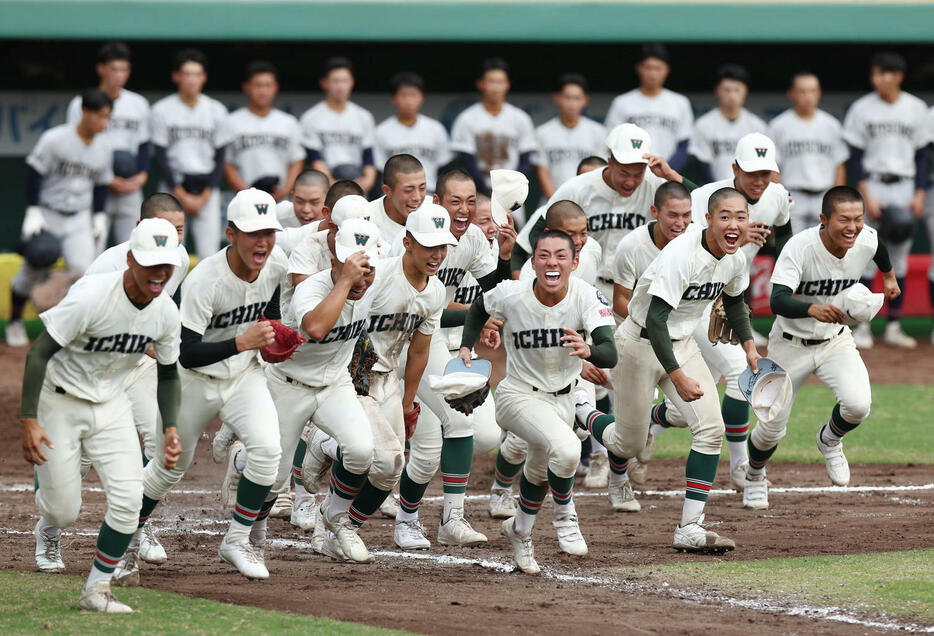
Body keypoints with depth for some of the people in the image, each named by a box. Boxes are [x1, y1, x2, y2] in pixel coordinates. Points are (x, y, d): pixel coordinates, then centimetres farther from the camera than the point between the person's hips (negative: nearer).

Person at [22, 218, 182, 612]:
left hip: (112, 405, 5)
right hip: (60, 402, -5)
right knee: (64, 510, -1)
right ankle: (48, 529, 39)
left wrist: (170, 428, -4)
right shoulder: (90, 297, -28)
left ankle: (97, 590, 3)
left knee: (127, 498, -12)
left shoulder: (166, 313, -9)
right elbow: (40, 353, -24)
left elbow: (167, 372, 9)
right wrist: (29, 420, -29)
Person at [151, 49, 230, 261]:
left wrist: (205, 196, -4)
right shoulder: (162, 110, 0)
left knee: (209, 254, -6)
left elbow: (220, 158, 6)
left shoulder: (217, 110, 5)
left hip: (208, 190, 1)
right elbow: (160, 156, -1)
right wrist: (181, 195, -7)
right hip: (174, 188, -1)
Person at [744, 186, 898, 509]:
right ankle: (754, 475, 39)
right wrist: (813, 309, -62)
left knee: (858, 404, -23)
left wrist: (889, 276, 31)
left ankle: (829, 440, 13)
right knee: (772, 428, 4)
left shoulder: (867, 241, -16)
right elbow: (778, 301, -42)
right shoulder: (800, 247, -30)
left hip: (835, 341, 3)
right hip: (790, 345, -3)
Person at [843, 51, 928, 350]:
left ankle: (893, 326, 8)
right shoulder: (862, 109, -1)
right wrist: (867, 197, -11)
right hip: (873, 186, -2)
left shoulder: (916, 109, 5)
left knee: (899, 258, 4)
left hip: (904, 189, 2)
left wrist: (920, 194, -1)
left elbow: (921, 155, 8)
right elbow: (855, 157, -2)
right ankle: (862, 326, -3)